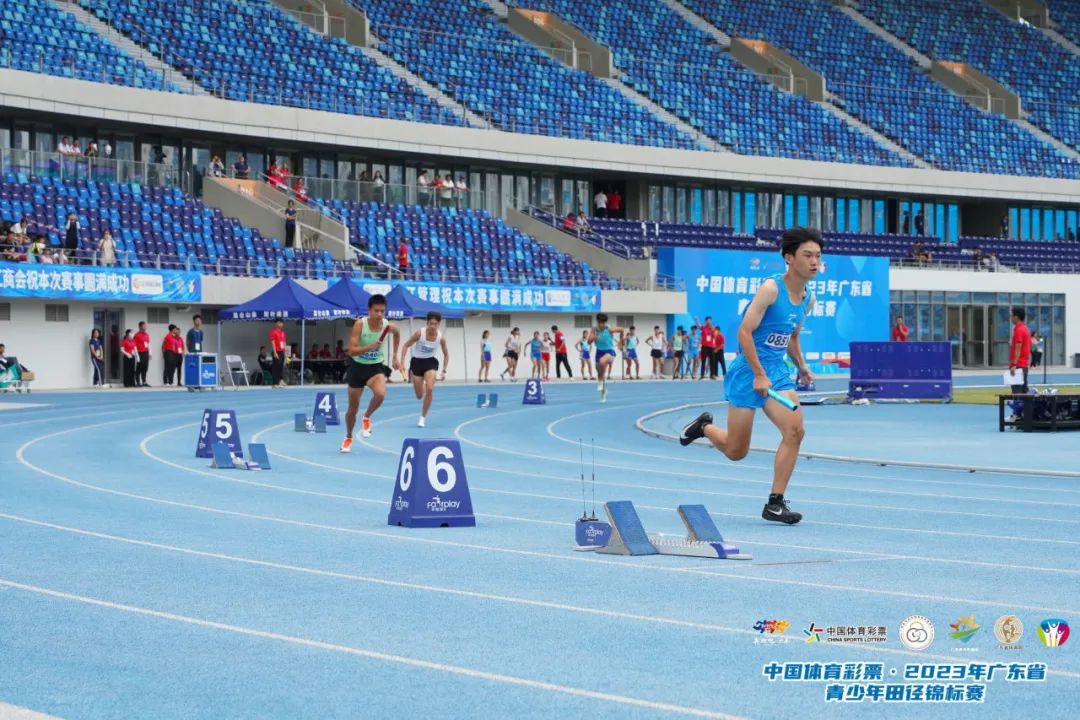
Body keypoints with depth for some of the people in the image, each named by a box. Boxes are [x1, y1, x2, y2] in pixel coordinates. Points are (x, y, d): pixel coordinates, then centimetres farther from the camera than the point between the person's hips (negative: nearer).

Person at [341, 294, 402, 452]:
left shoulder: (389, 326, -12)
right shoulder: (360, 324, -20)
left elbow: (397, 334, 15)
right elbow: (351, 351, -24)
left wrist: (395, 356, 14)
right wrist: (369, 347, -38)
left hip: (376, 367, 1)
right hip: (358, 366, -1)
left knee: (380, 394, -32)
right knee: (353, 407, 10)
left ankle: (367, 417, -1)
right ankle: (348, 438, 36)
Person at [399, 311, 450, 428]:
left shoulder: (441, 337, -14)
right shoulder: (420, 333, -21)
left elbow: (446, 354, 2)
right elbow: (406, 345, -10)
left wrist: (444, 370, -4)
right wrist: (402, 361, -18)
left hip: (430, 362, 1)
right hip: (417, 362, -1)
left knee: (429, 389, -22)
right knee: (419, 395, 4)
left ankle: (423, 417, -7)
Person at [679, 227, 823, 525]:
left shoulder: (808, 299, 8)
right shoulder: (771, 288, -16)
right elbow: (745, 332, -17)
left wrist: (801, 367, 9)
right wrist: (759, 375, -20)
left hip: (777, 372, 6)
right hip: (748, 371, -6)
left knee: (795, 430, -16)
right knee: (736, 451, 2)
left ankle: (775, 503, -8)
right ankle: (704, 426, 36)